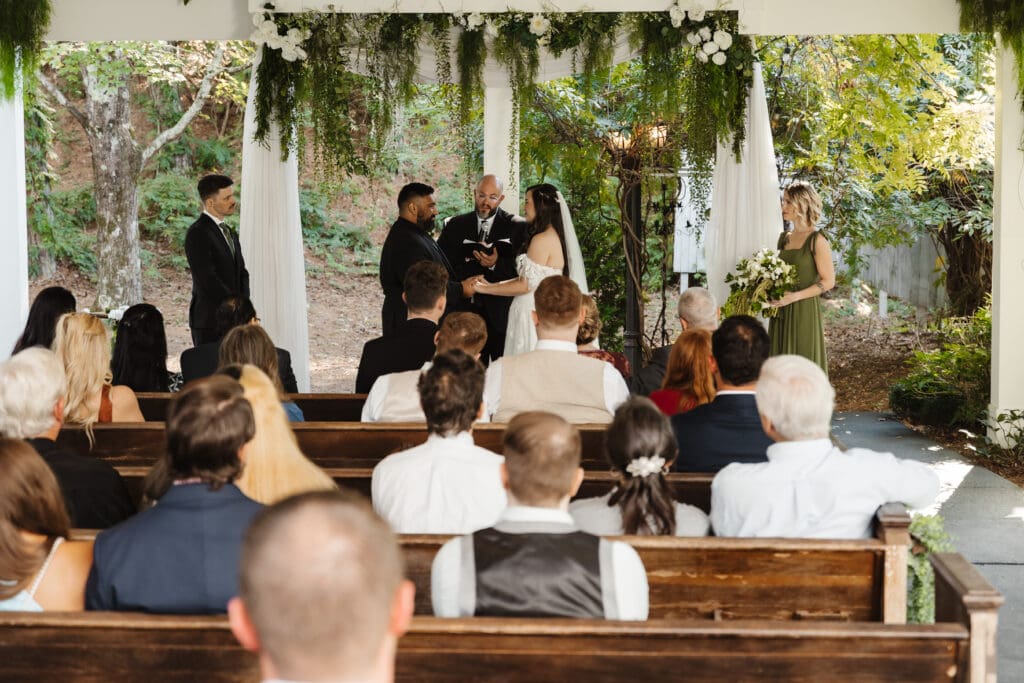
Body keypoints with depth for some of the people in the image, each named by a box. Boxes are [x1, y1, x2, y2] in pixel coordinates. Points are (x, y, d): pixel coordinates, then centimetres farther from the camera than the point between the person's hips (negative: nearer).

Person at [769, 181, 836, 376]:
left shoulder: (816, 240, -8)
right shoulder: (784, 238, 12)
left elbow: (828, 281, -10)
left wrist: (794, 296, -18)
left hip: (805, 311, -6)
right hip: (781, 314, 6)